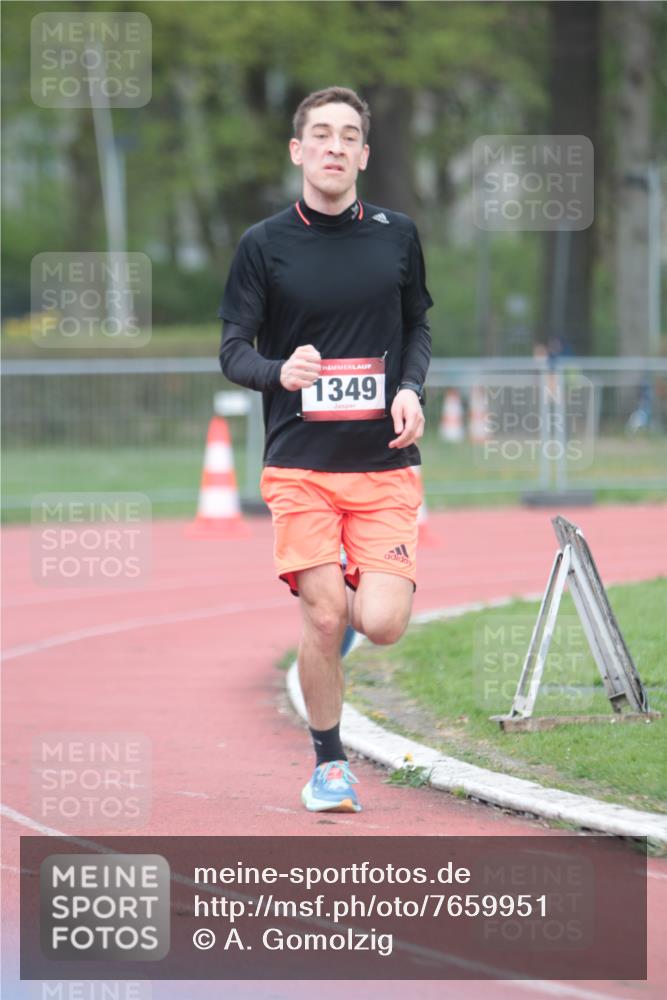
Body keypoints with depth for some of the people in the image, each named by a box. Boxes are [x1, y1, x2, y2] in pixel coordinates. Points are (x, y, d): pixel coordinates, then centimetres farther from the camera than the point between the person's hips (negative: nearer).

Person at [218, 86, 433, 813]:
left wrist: (411, 389, -1)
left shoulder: (396, 235, 7)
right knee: (322, 618, -8)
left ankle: (353, 596, 27)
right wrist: (280, 372, -20)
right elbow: (232, 350, 1)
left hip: (384, 462, 1)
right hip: (300, 463, -1)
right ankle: (328, 761, 12)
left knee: (382, 623, -11)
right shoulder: (264, 245, 1)